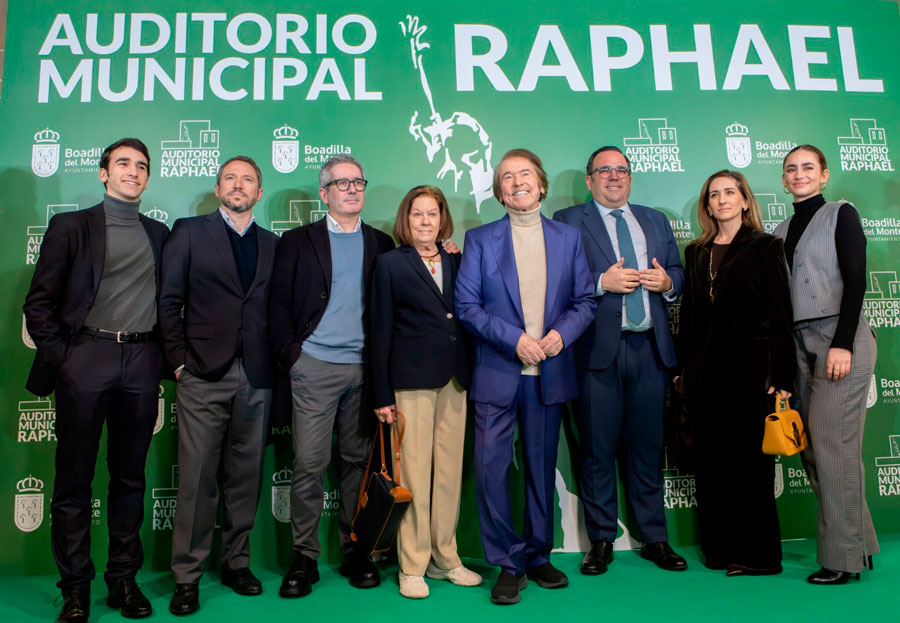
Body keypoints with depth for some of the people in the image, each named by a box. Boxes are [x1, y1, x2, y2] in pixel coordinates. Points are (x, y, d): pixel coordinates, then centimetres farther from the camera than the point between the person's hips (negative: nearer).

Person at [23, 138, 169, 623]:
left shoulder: (159, 233, 15)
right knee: (74, 479, 4)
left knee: (130, 476, 9)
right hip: (86, 357, -2)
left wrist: (165, 354, 4)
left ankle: (124, 579, 20)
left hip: (141, 363, 3)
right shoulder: (70, 226, 7)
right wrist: (58, 357, -5)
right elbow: (39, 302, 3)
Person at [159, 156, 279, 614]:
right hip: (204, 374, -2)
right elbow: (168, 301, 2)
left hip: (256, 378, 3)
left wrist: (276, 361, 1)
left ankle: (236, 563, 24)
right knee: (197, 477, 0)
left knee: (246, 475, 9)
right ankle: (187, 576, 13)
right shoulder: (189, 232, 6)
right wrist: (179, 359, -4)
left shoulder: (273, 245, 14)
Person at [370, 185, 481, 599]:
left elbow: (467, 318, 13)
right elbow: (380, 330, -1)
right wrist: (382, 394, -5)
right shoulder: (390, 263, 3)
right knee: (414, 473, 1)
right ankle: (412, 566, 15)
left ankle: (444, 558, 24)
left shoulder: (456, 262, 13)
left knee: (450, 471, 9)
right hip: (412, 379, -4)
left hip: (454, 379, 4)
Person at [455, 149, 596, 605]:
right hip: (497, 373, -2)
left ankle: (538, 557, 28)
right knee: (490, 468, -5)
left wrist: (562, 332, -11)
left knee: (542, 468, 11)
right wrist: (515, 339, -13)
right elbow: (466, 306, -3)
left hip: (549, 374, 2)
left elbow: (585, 300, 8)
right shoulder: (480, 239, 4)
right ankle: (508, 564, 12)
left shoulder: (567, 238, 10)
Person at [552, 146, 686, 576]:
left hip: (650, 346, 4)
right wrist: (602, 282, -16)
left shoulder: (656, 221, 20)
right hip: (598, 347, -4)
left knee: (648, 445, 10)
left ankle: (654, 538, 23)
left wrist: (667, 281, -2)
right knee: (597, 448, 2)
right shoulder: (567, 221, 5)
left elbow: (678, 274, 19)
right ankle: (601, 541, 17)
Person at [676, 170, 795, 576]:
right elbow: (688, 314, 12)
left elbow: (781, 314, -4)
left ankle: (757, 555, 15)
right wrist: (683, 367, 8)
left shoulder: (765, 247, 1)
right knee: (712, 462, 8)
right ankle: (720, 549, 21)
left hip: (749, 369, -4)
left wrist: (781, 375, -9)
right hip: (706, 371, 4)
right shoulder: (696, 253, 13)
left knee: (750, 461, 2)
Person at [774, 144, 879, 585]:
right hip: (800, 344, 6)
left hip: (839, 339, -6)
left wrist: (843, 344, -18)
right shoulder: (782, 230, 17)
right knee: (811, 446, 5)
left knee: (833, 446, -8)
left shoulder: (841, 214, 1)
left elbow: (855, 281, -9)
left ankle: (843, 557, 4)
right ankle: (859, 540, 20)